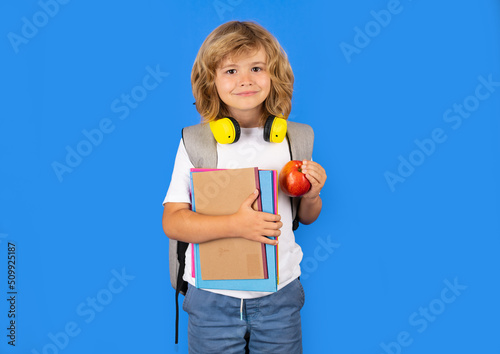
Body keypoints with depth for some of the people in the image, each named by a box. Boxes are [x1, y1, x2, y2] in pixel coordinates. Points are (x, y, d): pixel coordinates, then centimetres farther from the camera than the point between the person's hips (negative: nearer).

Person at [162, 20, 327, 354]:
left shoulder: (293, 138, -1)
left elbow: (307, 217, 9)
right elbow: (172, 222, -11)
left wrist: (311, 196, -13)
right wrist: (235, 224, -24)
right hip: (213, 296, -1)